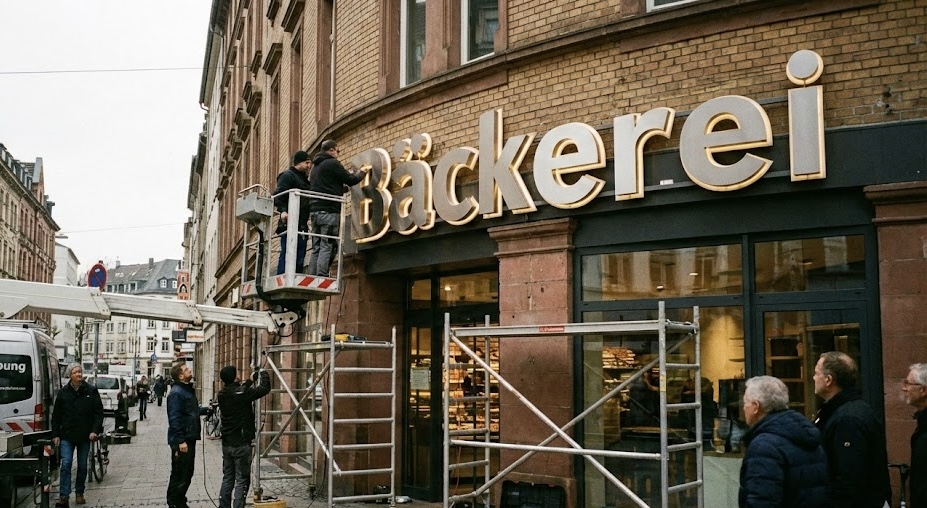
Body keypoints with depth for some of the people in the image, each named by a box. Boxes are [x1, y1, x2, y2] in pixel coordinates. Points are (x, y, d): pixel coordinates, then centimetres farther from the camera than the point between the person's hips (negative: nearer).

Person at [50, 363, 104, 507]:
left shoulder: (91, 391, -1)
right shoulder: (63, 392, 2)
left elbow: (99, 412, -1)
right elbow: (56, 415, 6)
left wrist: (95, 430, -11)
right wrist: (55, 434, 2)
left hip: (85, 436, 0)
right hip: (67, 436, 0)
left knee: (82, 466, 8)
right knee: (66, 464, -7)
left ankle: (79, 494, 20)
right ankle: (64, 496, -7)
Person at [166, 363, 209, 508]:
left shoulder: (188, 390, 14)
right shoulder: (176, 393, -18)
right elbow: (174, 419, -23)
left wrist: (205, 409, 12)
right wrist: (180, 441, -24)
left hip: (189, 438, 10)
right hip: (181, 441, -10)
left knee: (187, 474, 17)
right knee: (179, 475, -3)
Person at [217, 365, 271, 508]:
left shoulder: (222, 394, 3)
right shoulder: (242, 393, -18)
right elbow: (265, 388, -14)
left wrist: (250, 380, 25)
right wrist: (264, 374, 3)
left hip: (227, 444, 7)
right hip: (241, 444, -7)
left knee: (227, 479, 15)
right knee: (242, 480, -1)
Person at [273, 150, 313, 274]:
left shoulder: (304, 179, 27)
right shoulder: (288, 175, 1)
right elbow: (278, 195, -12)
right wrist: (283, 210, -28)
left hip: (301, 225, 9)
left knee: (300, 258, 4)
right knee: (287, 254, -14)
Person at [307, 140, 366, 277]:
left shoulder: (315, 166, 24)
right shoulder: (332, 163, -3)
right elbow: (351, 180, -2)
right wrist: (362, 173, 17)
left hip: (315, 209, 8)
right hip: (329, 210, -8)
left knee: (316, 248, 5)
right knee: (327, 246, -11)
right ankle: (322, 277, -18)